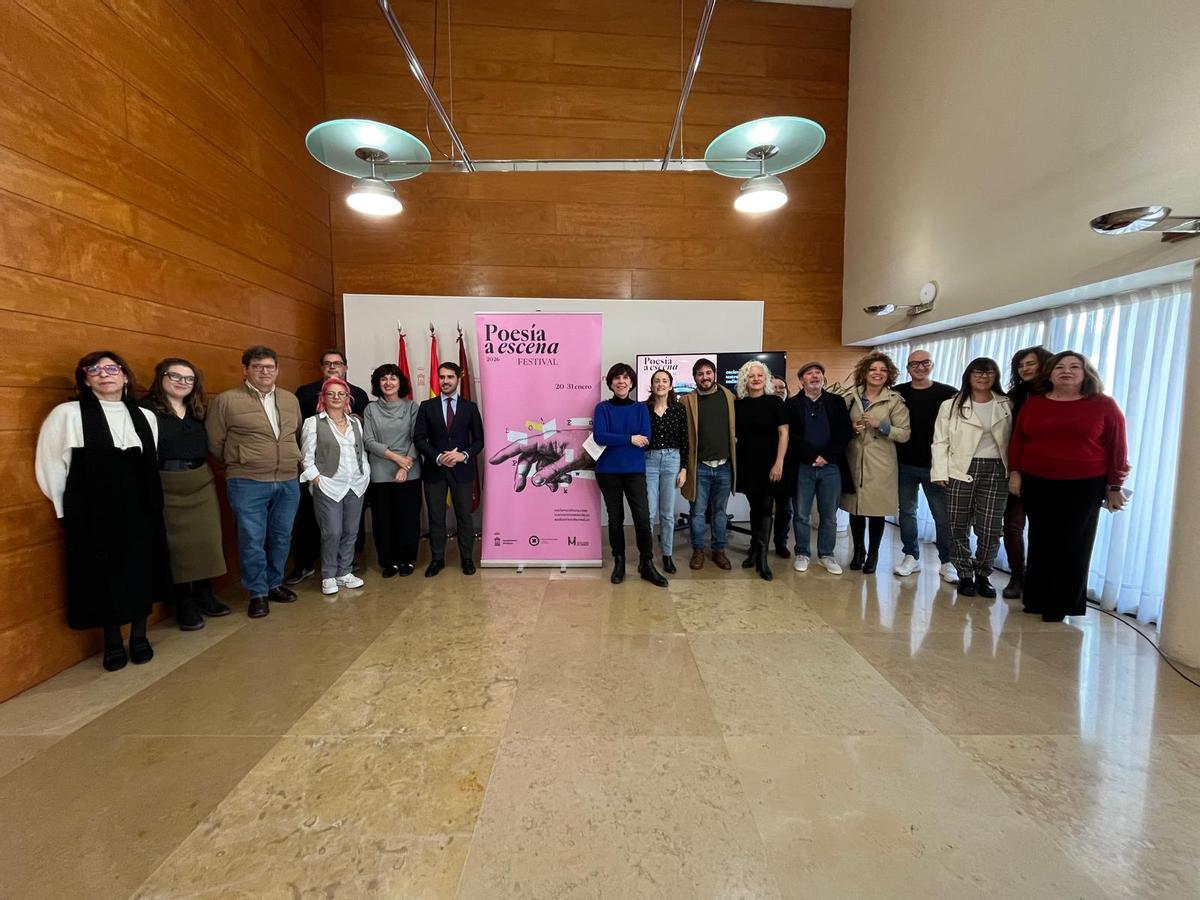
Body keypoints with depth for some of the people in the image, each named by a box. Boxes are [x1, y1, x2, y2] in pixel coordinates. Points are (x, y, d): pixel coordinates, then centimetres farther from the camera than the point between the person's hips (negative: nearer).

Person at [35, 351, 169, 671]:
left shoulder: (145, 416, 7)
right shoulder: (68, 413, -4)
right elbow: (50, 465, -2)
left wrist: (152, 501, 14)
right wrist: (69, 509, 1)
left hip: (141, 510, 3)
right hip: (94, 514, -3)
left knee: (142, 572, 9)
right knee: (104, 576, 7)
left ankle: (139, 635, 25)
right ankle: (112, 641, 24)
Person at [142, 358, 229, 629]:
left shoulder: (198, 411, 13)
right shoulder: (147, 410, -7)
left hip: (202, 484, 5)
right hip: (167, 488, -5)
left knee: (206, 541, 9)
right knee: (177, 545, 3)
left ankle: (205, 596, 24)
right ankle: (184, 605, 17)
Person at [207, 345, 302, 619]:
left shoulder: (290, 399, 10)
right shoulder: (226, 400, -4)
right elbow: (214, 443, 1)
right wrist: (238, 464, 8)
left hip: (288, 482, 4)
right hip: (247, 483, -4)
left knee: (281, 538, 13)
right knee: (252, 541, 2)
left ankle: (274, 584, 29)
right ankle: (257, 593, 17)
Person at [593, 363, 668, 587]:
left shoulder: (641, 408, 6)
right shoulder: (602, 408, 1)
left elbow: (645, 439, -7)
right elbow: (599, 437, -14)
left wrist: (613, 440, -12)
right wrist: (630, 439, -16)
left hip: (635, 470, 1)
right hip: (608, 471, 0)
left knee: (642, 518, -5)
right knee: (615, 518, 9)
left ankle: (647, 565, 11)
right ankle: (619, 563, 24)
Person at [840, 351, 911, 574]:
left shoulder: (895, 401, -2)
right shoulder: (851, 397, 6)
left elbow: (904, 434, -6)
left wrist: (880, 425, -18)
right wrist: (851, 428, -8)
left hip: (880, 465, -2)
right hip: (853, 462, 2)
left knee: (876, 510, 5)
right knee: (855, 509, 9)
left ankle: (873, 553, 23)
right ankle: (858, 550, 27)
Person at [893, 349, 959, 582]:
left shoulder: (948, 394, -3)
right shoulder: (897, 393, 3)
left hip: (935, 465, -2)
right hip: (904, 465, 2)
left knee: (943, 515, 4)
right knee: (907, 511, 10)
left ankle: (947, 562, 19)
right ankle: (911, 557, 23)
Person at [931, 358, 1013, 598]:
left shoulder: (1007, 405, 11)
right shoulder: (951, 405, 4)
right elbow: (941, 442, 1)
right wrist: (941, 473, -8)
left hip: (996, 471, 2)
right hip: (961, 471, -1)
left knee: (990, 529, 1)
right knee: (959, 526, 3)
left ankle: (982, 575, 19)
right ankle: (965, 575, 17)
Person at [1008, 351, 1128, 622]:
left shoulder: (1103, 405, 0)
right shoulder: (1032, 404, 6)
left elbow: (1116, 449, 1)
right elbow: (1017, 440, 10)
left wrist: (1114, 487, 0)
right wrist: (1014, 472, 3)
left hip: (1083, 487, -2)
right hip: (1037, 484, 2)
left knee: (1072, 547, 5)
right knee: (1040, 543, 9)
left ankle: (1062, 605, 17)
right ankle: (1036, 600, 19)